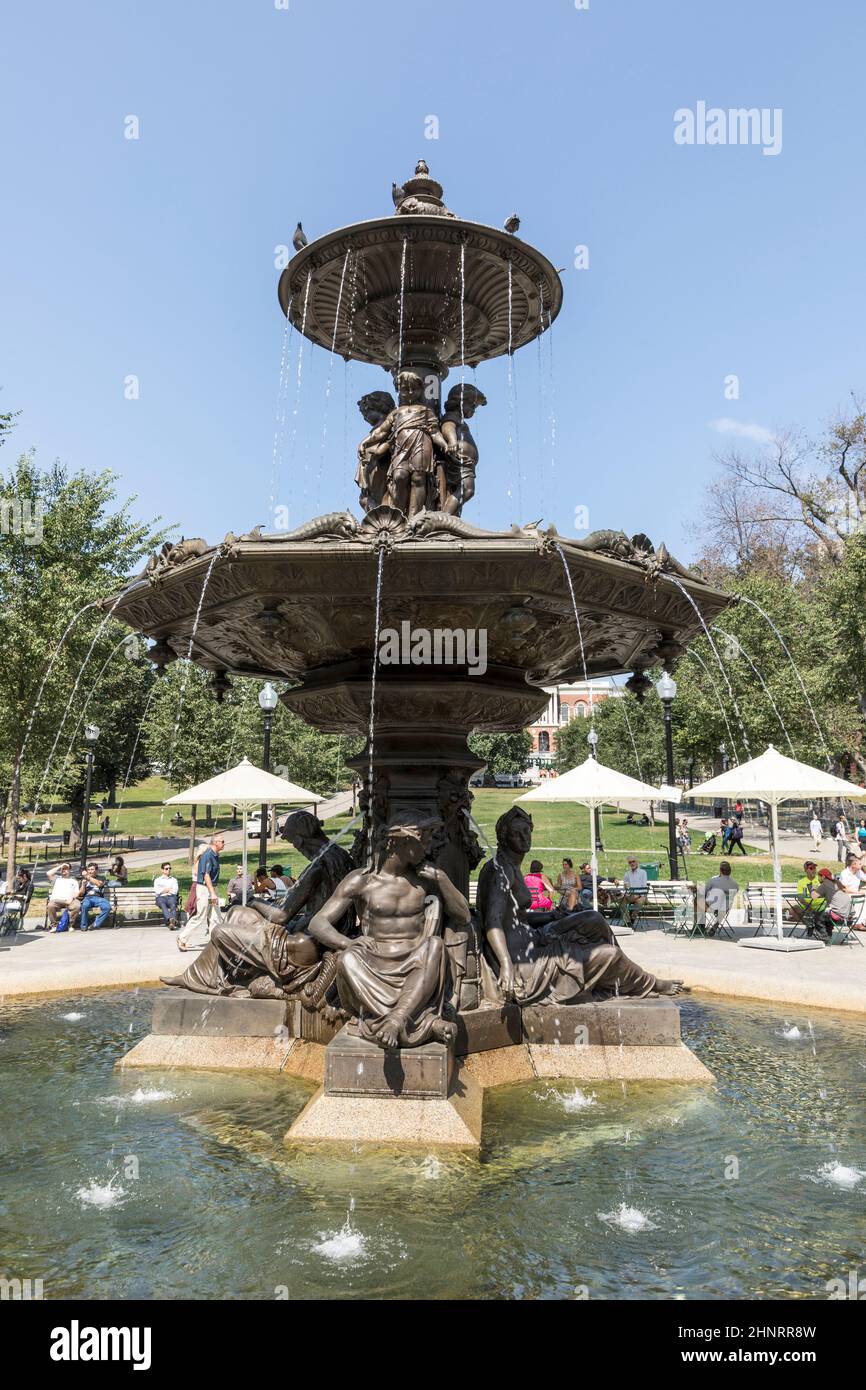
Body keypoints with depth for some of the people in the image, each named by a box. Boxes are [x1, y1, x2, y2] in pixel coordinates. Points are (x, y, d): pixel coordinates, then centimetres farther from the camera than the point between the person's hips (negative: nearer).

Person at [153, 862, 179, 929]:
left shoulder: (174, 880, 28)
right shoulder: (157, 880, 26)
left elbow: (175, 891, 10)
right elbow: (157, 891, 7)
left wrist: (163, 890, 6)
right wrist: (169, 889, 6)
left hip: (171, 897, 1)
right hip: (161, 897, -1)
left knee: (173, 905, -36)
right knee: (163, 905, -38)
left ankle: (172, 922, -59)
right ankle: (171, 920, -62)